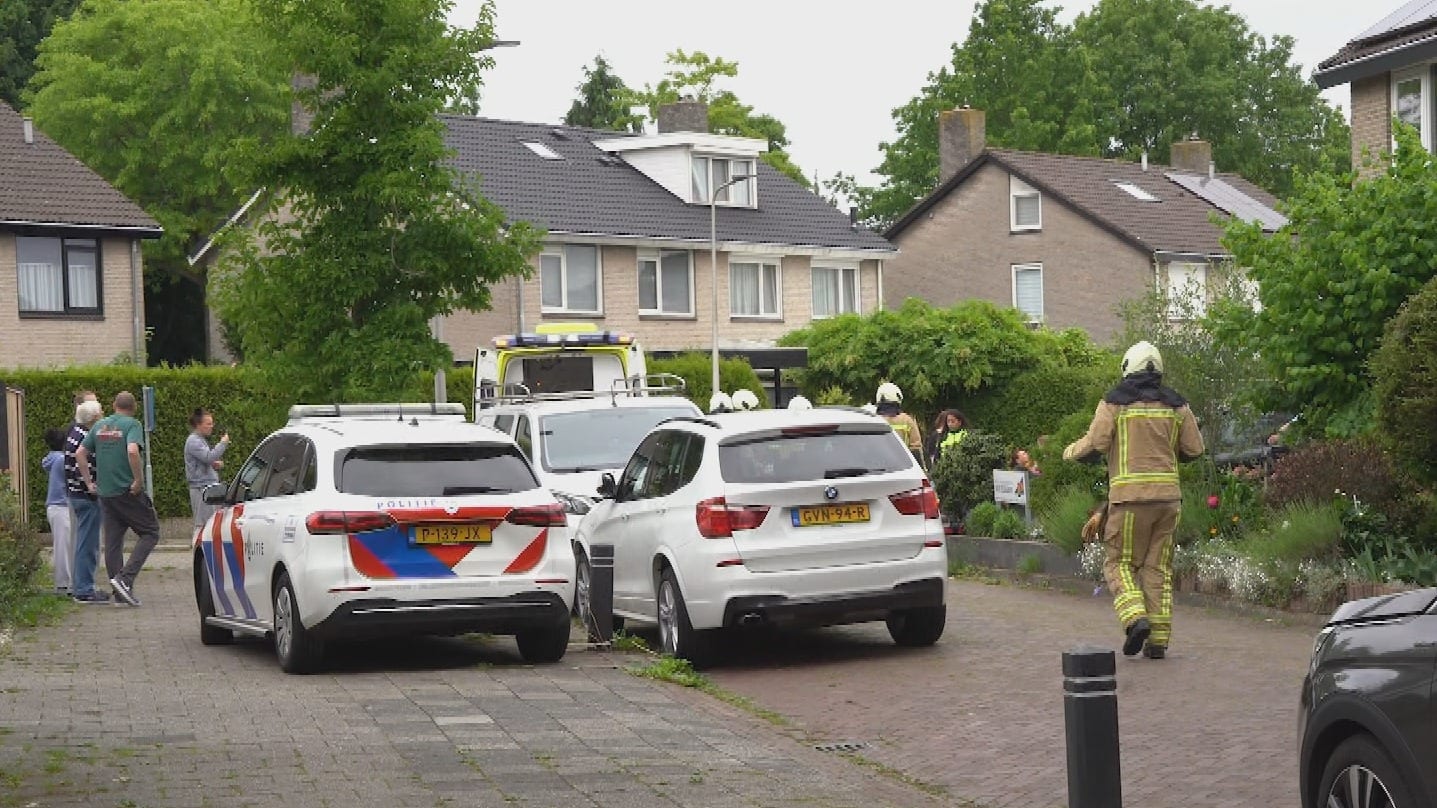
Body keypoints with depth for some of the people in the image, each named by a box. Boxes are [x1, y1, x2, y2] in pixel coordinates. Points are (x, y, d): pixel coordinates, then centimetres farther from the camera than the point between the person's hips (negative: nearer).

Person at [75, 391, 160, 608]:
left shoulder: (99, 426, 12)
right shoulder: (132, 425, -8)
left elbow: (80, 453, 11)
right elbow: (133, 451, -24)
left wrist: (89, 482, 15)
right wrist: (139, 480, -16)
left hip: (105, 493, 7)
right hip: (128, 492, -6)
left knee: (112, 542, 9)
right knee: (150, 533, 2)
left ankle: (121, 593, 11)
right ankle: (125, 578, -13)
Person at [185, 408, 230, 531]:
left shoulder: (202, 440, 20)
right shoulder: (193, 441, -12)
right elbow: (209, 457, -26)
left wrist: (216, 465, 7)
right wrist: (223, 443, -14)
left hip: (209, 486, 10)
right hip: (201, 487, -10)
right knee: (203, 525, -12)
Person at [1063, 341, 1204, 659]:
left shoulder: (1114, 402, -2)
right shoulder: (1176, 405, 9)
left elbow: (1094, 444, -7)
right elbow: (1194, 449, 12)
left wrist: (1070, 451, 13)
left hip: (1129, 494, -3)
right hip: (1167, 495, 4)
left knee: (1119, 562, 6)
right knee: (1158, 568, 8)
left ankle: (1135, 618, -16)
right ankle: (1158, 639, 6)